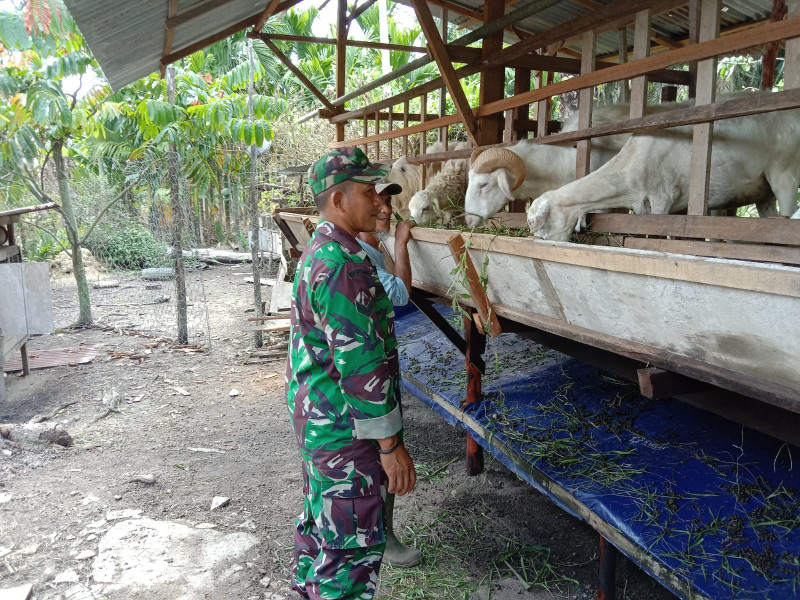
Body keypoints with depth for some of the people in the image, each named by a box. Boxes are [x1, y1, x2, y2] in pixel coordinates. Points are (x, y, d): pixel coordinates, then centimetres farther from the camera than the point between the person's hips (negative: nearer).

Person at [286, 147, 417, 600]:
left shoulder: (318, 252, 9)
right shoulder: (345, 264, -24)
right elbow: (361, 364, -26)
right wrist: (391, 444, -20)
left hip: (316, 421, 10)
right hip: (345, 432, -10)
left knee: (320, 520, 25)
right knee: (354, 543, 3)